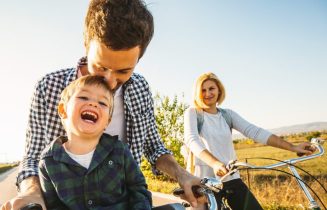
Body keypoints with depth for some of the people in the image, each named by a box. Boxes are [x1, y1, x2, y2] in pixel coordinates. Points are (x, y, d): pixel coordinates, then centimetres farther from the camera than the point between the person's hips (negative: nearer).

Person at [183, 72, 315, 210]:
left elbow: (255, 131, -1)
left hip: (232, 179, 4)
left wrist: (293, 147, -11)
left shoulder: (228, 114, 10)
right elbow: (191, 140, -19)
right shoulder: (193, 112, -1)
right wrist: (214, 163, -37)